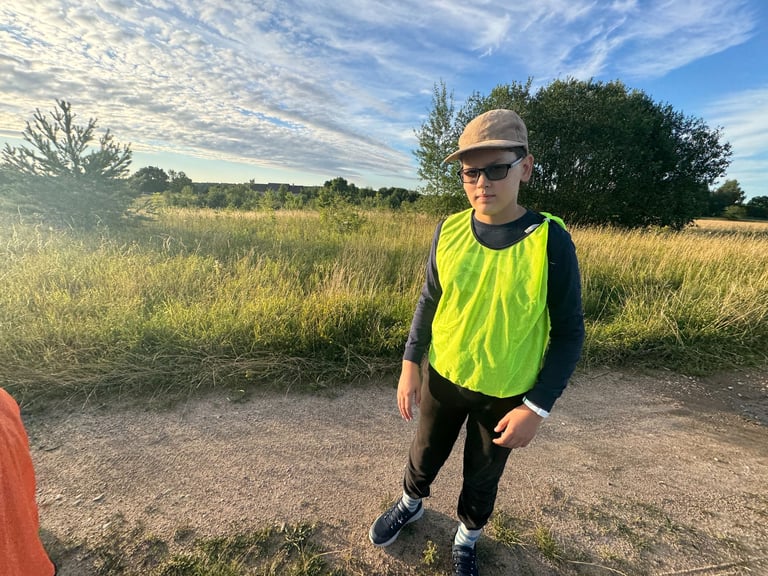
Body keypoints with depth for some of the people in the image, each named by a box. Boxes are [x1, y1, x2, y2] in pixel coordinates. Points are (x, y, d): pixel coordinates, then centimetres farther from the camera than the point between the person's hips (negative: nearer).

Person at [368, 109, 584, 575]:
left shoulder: (550, 241, -19)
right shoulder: (449, 231, -10)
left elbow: (569, 333, -12)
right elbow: (429, 301, 0)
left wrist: (537, 406, -15)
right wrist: (411, 365, -2)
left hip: (506, 394, -2)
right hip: (442, 378, 3)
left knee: (483, 476, 22)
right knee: (425, 455, 25)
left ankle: (468, 537, 54)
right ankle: (411, 504, 58)